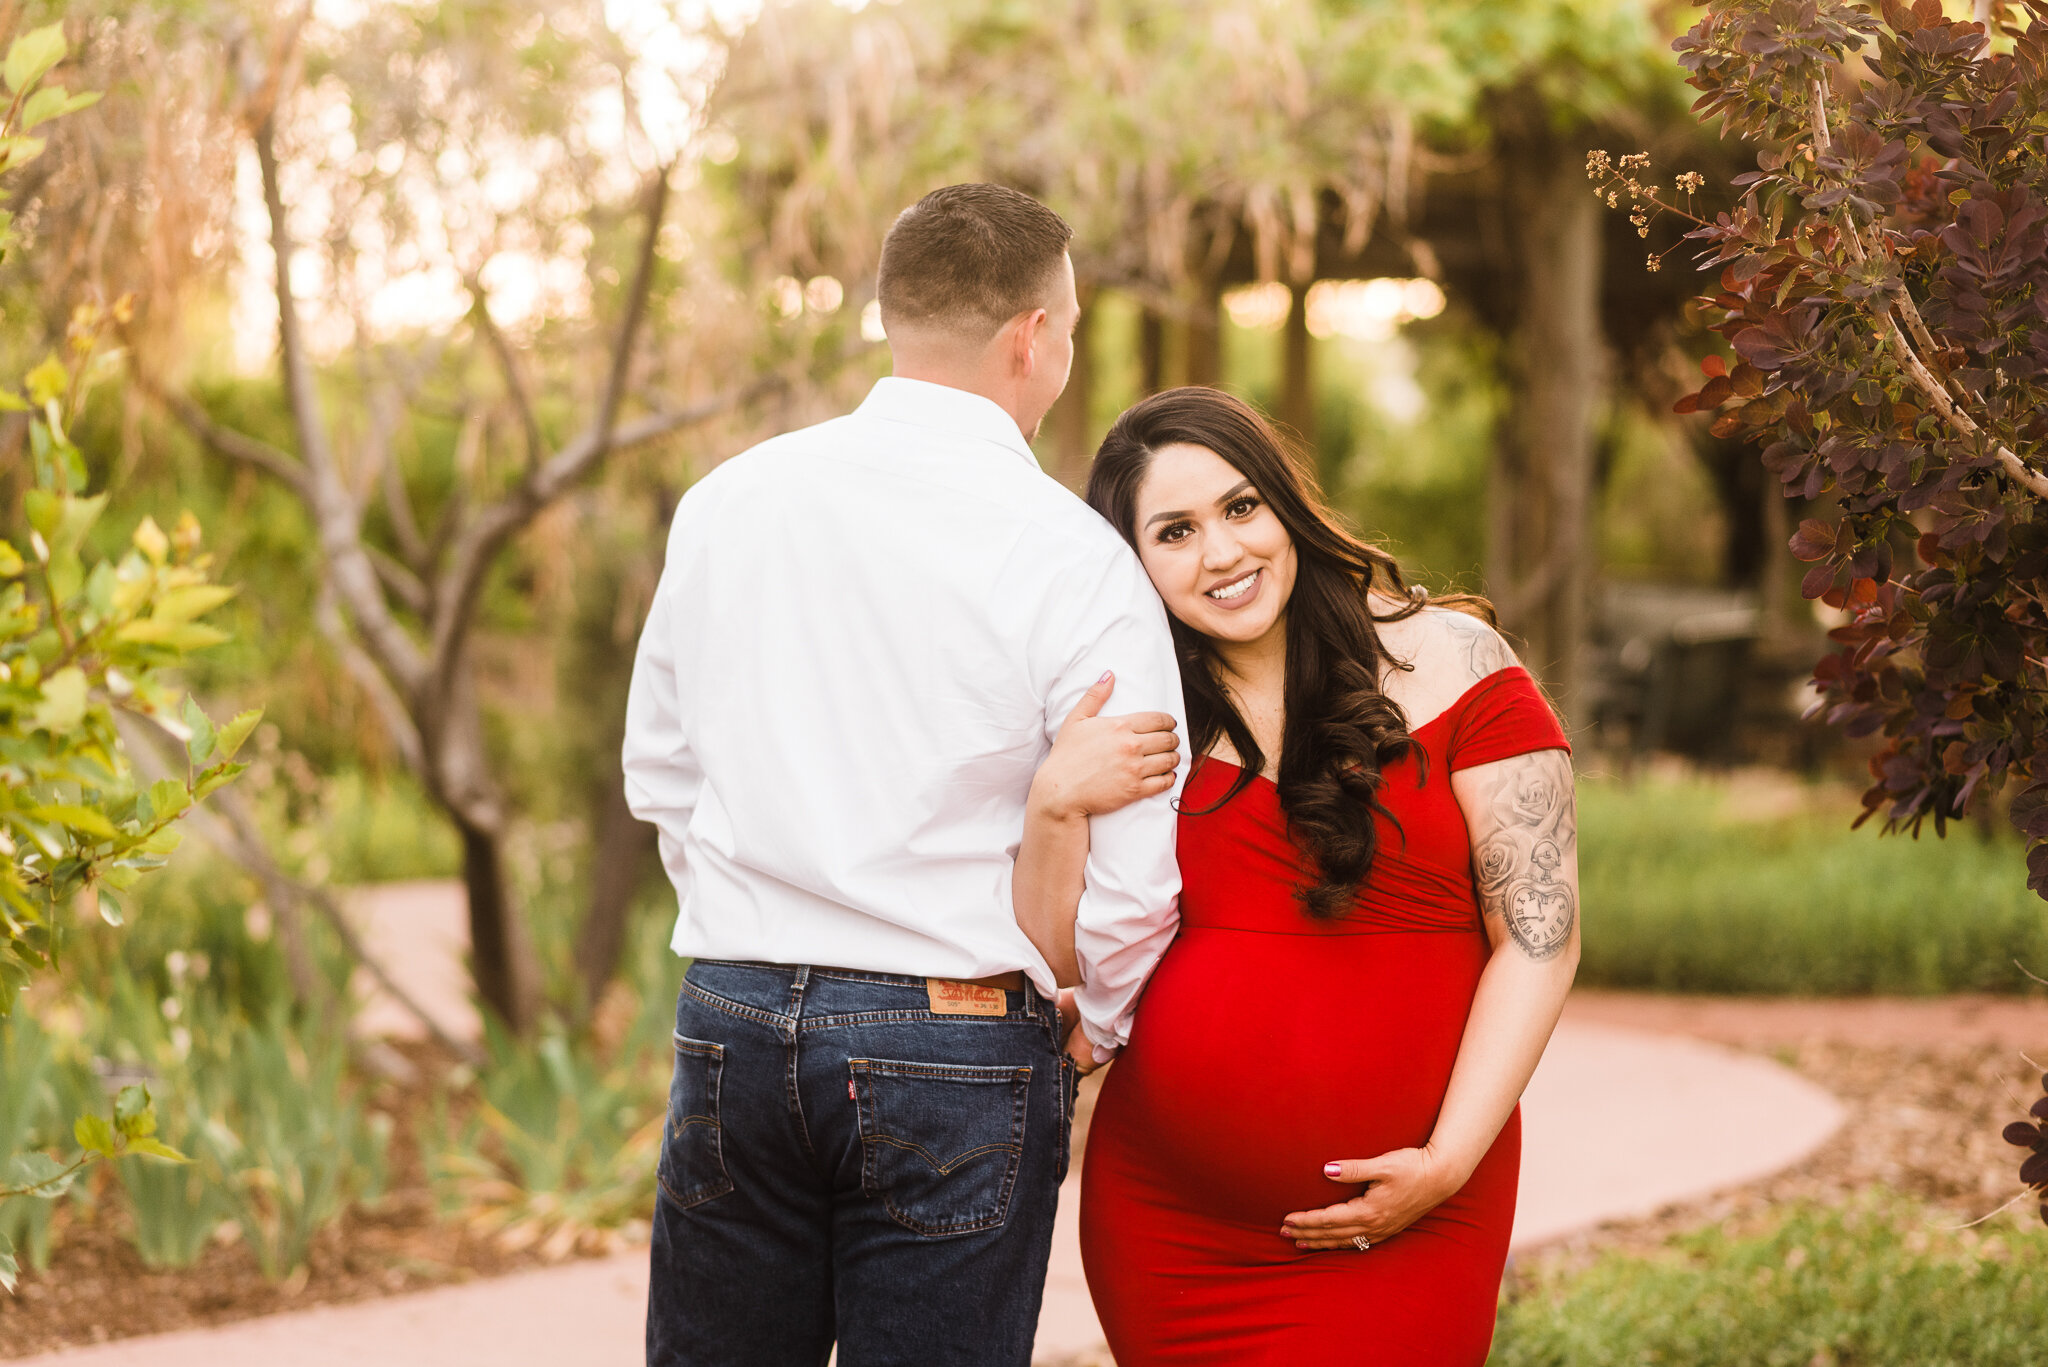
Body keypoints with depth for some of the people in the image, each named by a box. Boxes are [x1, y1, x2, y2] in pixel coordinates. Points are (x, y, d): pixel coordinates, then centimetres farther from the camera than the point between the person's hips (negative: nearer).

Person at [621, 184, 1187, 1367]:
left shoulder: (725, 503, 4)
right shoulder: (1076, 560, -9)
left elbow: (660, 771, 14)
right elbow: (1132, 881, -7)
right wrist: (1086, 1041, 10)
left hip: (732, 1017, 4)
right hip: (957, 1046, -4)